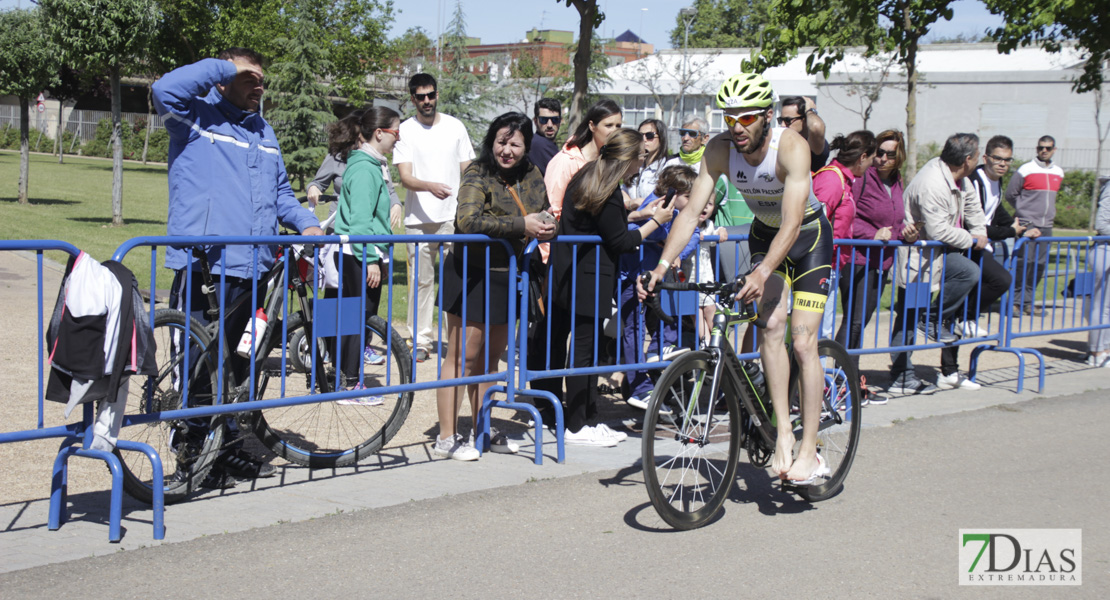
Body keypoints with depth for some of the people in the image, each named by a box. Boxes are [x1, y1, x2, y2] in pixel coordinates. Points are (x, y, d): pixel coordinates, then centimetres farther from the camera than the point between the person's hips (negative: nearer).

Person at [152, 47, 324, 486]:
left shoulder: (263, 131, 21)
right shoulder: (197, 117, 0)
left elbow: (280, 193, 28)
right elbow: (166, 89, -21)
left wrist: (306, 223, 10)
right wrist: (225, 67, -12)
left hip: (253, 268, 7)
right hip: (203, 265, -7)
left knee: (238, 364, 15)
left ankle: (232, 447, 26)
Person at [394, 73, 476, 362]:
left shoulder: (455, 126, 10)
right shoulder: (405, 130, 3)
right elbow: (405, 177, -7)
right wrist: (430, 186, -27)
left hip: (453, 217, 1)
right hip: (418, 219, -1)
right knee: (421, 279, 1)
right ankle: (420, 341, 8)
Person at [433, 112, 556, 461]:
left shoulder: (532, 177, 7)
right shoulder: (478, 176, -13)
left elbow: (545, 213, 22)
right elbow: (468, 220, -30)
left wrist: (546, 228, -3)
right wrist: (522, 226, -29)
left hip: (507, 278, 7)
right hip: (472, 276, -7)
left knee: (491, 357, 15)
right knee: (462, 356, -4)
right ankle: (446, 438, 0)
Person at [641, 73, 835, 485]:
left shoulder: (791, 147, -32)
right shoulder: (720, 149, -19)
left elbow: (791, 223, -40)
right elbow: (691, 210, -22)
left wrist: (762, 273, -54)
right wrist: (662, 265, -35)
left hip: (809, 238, -3)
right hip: (765, 235, 4)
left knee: (803, 342, -10)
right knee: (771, 323, -19)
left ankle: (809, 451, -4)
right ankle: (783, 433, -15)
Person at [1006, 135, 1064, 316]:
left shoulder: (1058, 173, 12)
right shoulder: (1025, 170, -4)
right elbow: (1010, 194, 3)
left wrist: (1048, 212, 15)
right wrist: (1024, 210, 6)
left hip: (1046, 226, 5)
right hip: (1026, 224, -5)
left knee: (1040, 264, 4)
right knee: (1024, 262, -11)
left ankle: (1028, 301, 12)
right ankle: (1016, 300, -3)